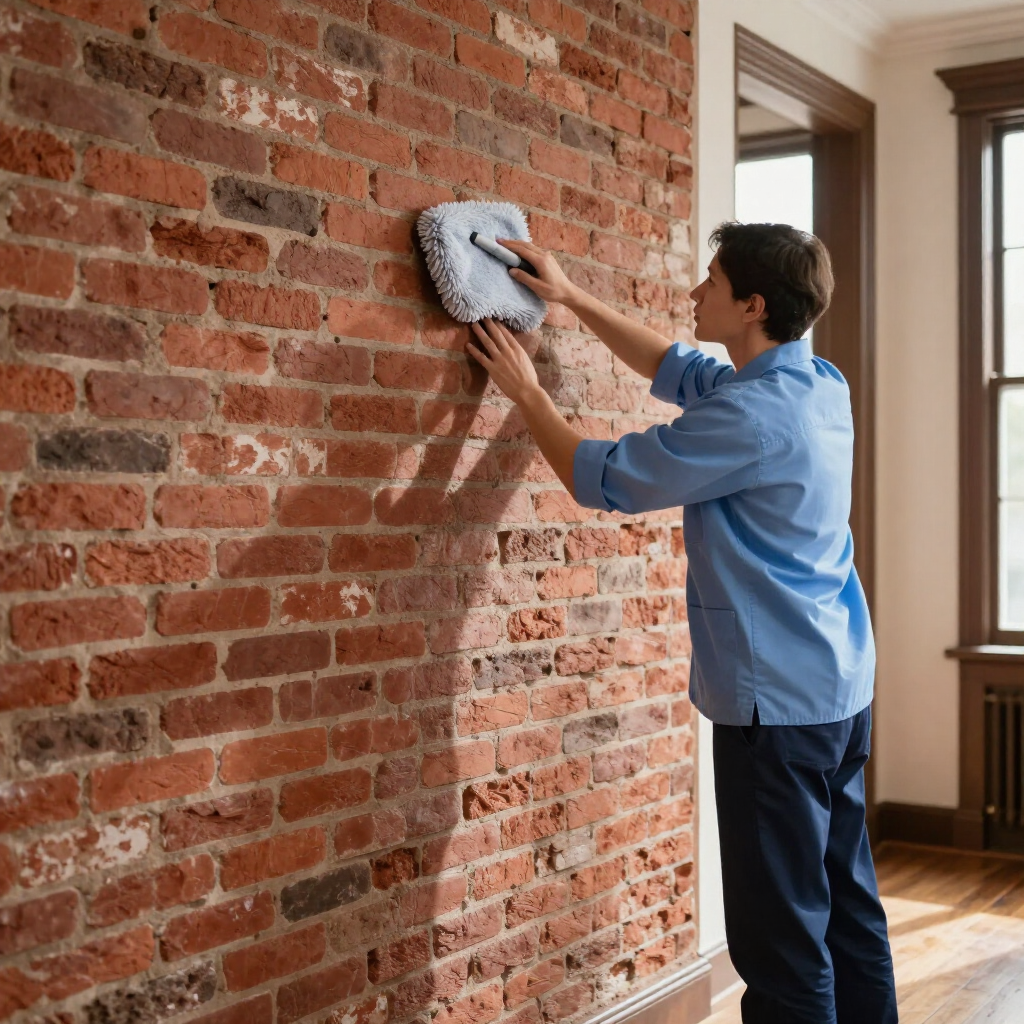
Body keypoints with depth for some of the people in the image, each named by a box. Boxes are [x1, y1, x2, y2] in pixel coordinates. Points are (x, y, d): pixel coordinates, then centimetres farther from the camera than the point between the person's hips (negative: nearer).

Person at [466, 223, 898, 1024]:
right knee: (849, 905, 18)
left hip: (778, 702, -10)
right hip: (843, 688, 10)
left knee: (783, 935, -1)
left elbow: (600, 478, -10)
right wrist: (573, 298, 23)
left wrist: (528, 393, 5)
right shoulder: (822, 385, 7)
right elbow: (677, 370, 22)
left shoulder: (750, 415, -21)